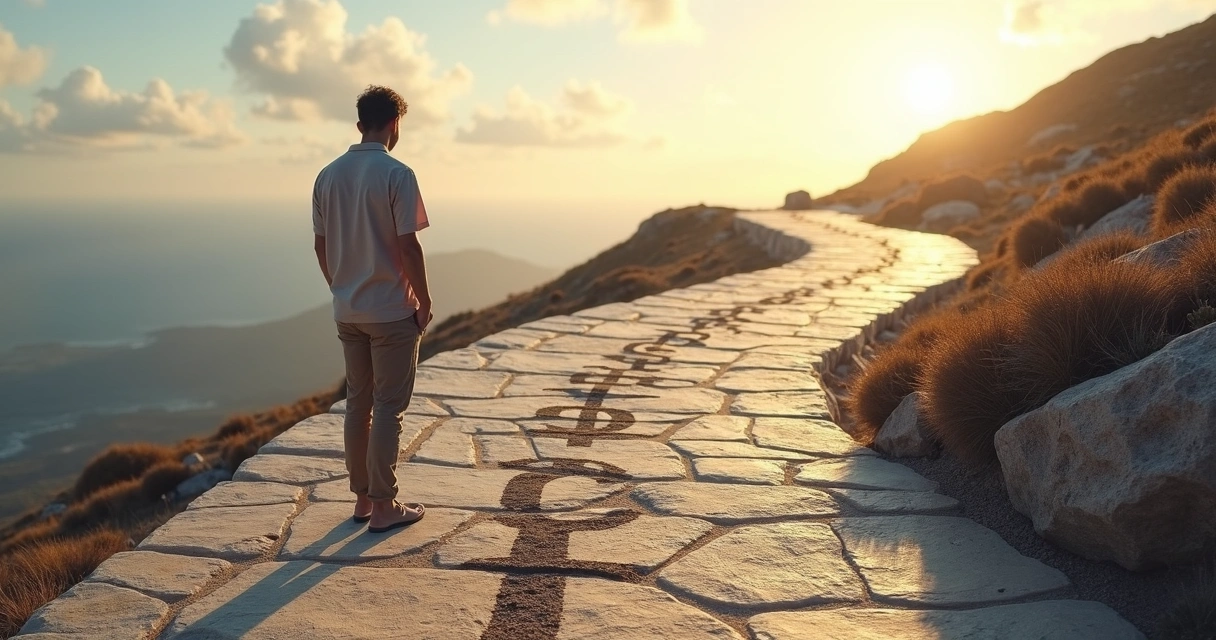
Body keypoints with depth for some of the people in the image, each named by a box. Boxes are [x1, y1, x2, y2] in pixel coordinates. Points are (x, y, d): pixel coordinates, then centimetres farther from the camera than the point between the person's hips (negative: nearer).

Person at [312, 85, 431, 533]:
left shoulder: (328, 175, 6)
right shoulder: (396, 174, -13)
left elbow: (321, 245, 9)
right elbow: (408, 246, -15)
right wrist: (424, 301, -5)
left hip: (347, 311, 6)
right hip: (392, 311, -6)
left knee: (357, 403, 14)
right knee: (388, 408, 2)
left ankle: (362, 498, 22)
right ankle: (383, 507, 8)